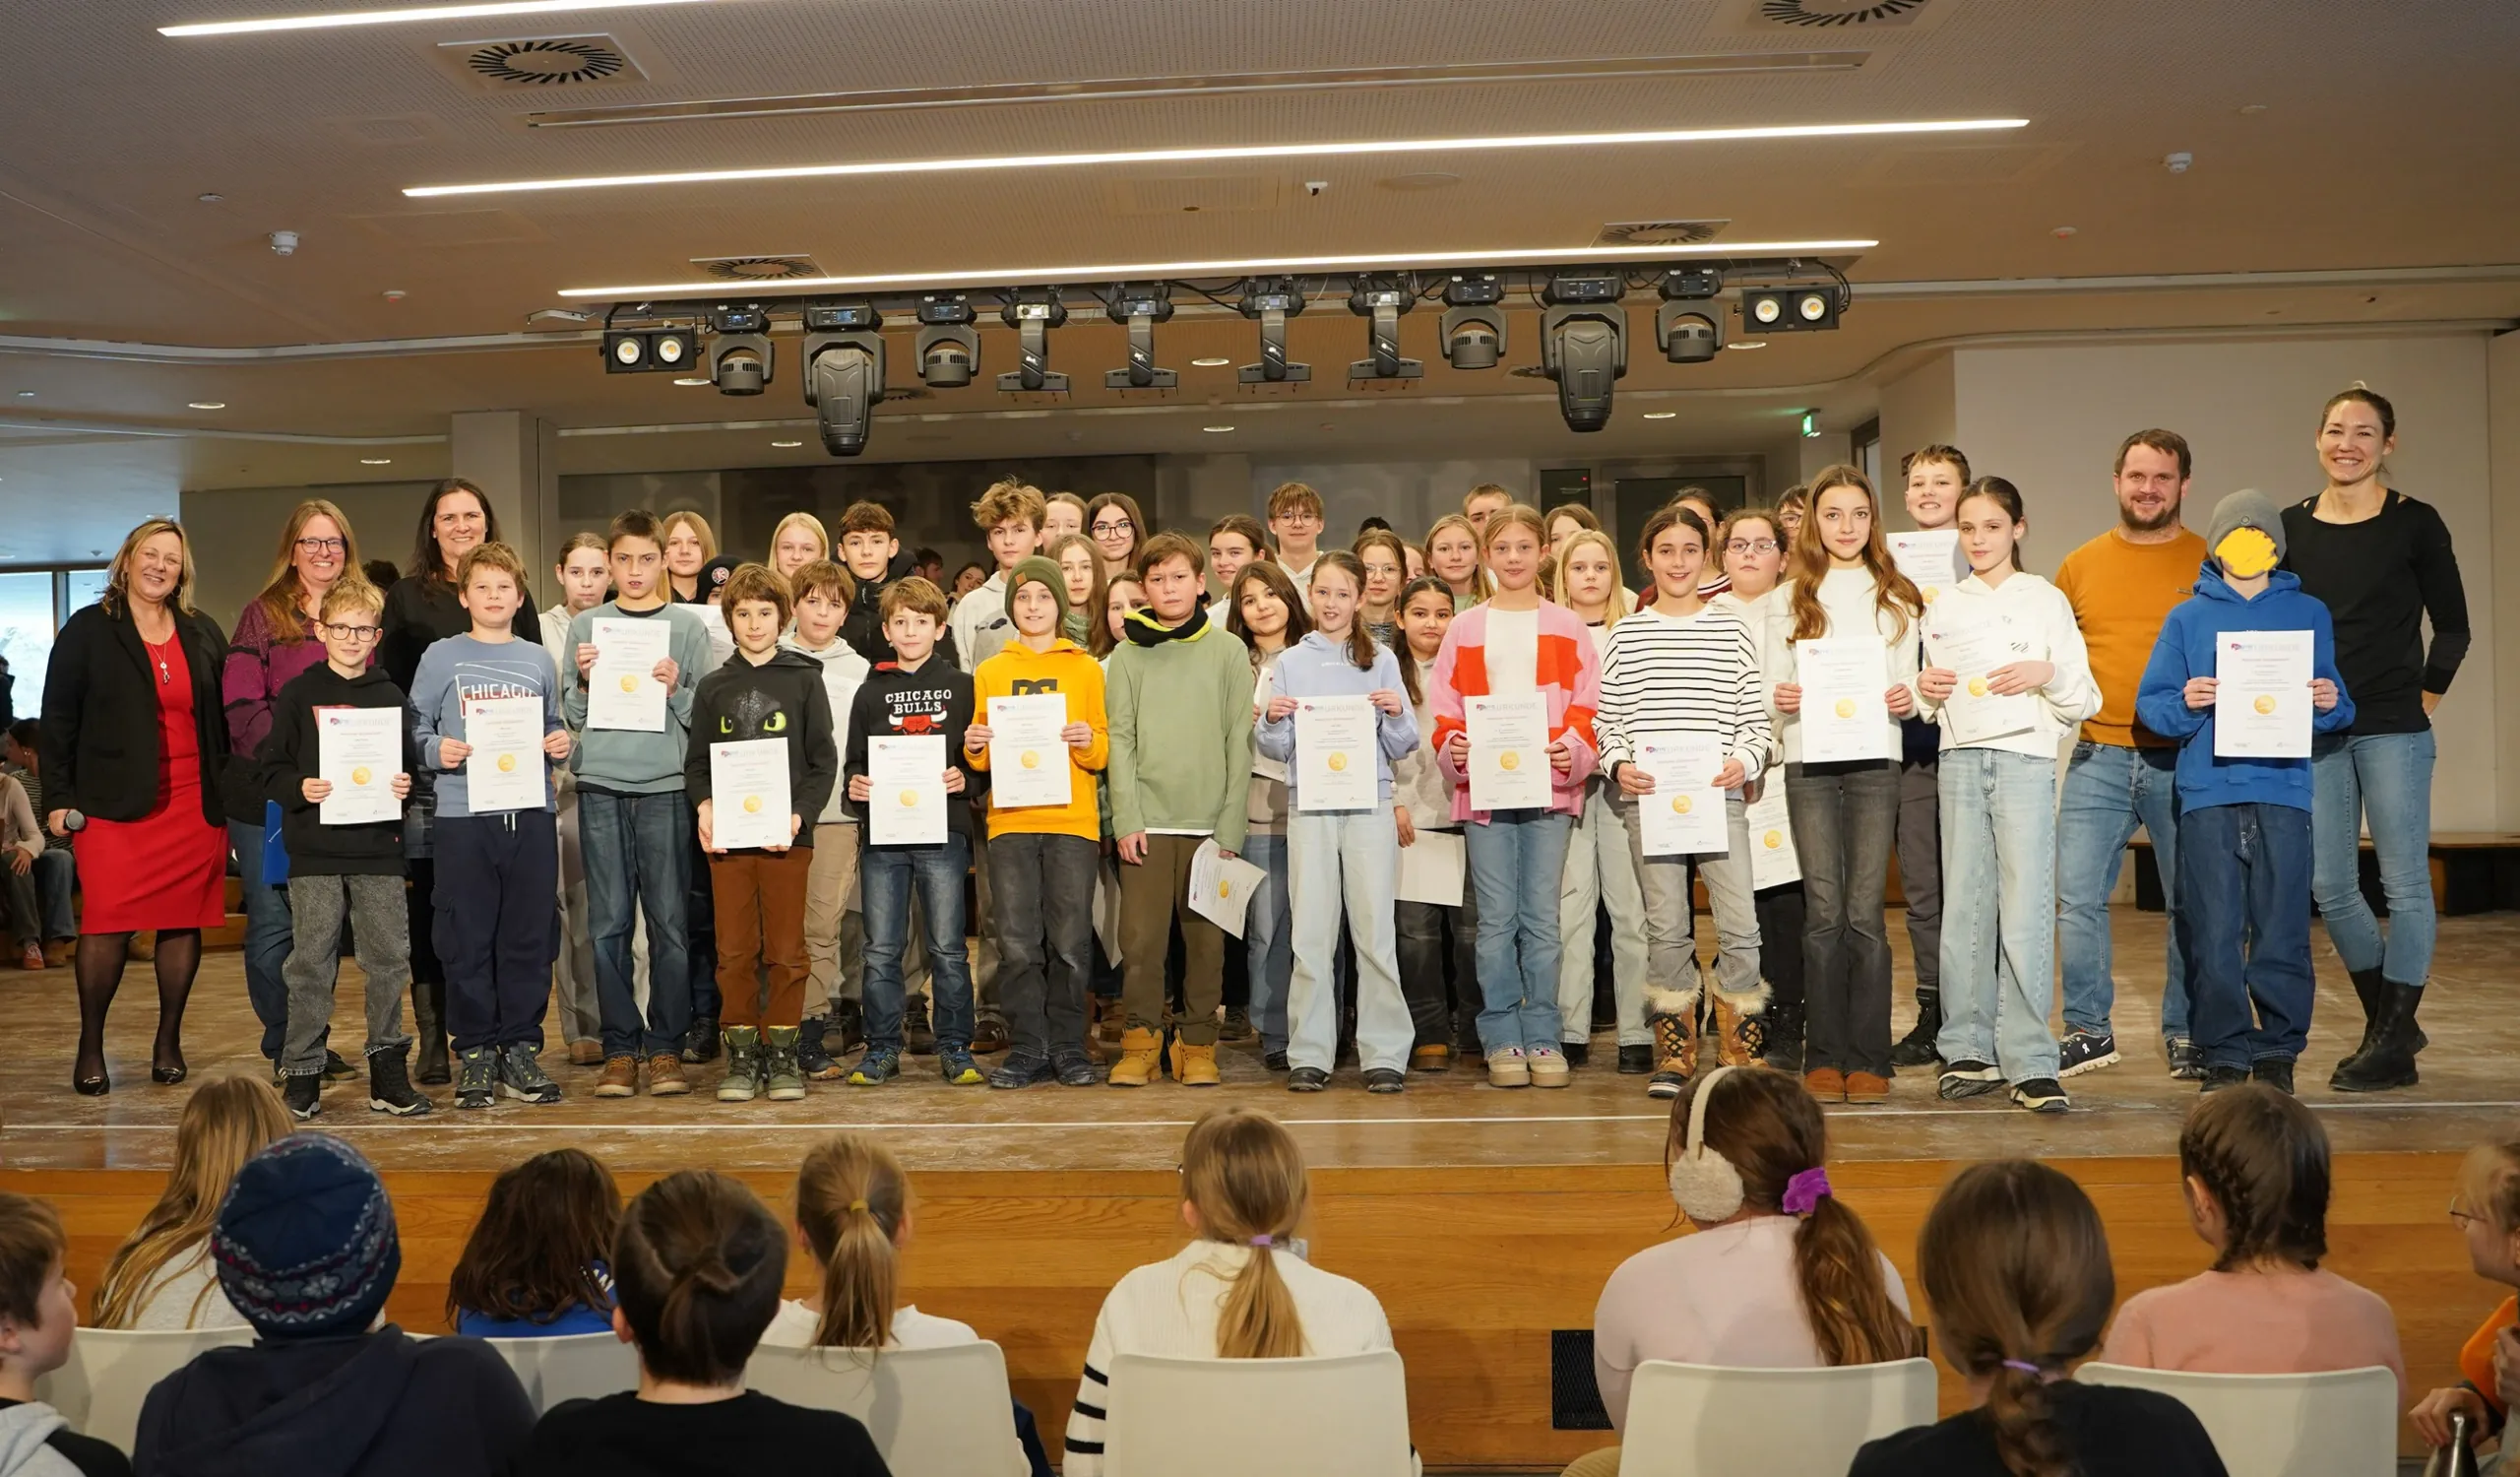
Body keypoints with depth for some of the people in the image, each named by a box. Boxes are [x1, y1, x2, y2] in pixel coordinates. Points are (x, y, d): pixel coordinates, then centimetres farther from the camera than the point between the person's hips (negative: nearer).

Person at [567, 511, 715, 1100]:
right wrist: (583, 680, -8)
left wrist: (677, 688, -13)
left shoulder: (688, 626, 8)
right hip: (600, 786, 1)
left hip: (665, 786, -1)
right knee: (608, 922, 1)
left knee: (670, 921, 0)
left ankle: (666, 1045, 8)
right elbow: (570, 715, 10)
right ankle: (620, 1046, 9)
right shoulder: (585, 625, 11)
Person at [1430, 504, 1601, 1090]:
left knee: (1541, 919, 1)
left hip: (1550, 789, 0)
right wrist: (1453, 749, -12)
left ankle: (1542, 1037, 9)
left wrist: (1574, 750, -12)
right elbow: (1444, 706, 7)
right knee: (1496, 920, 1)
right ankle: (1502, 1040, 8)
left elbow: (1589, 705, 5)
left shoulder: (1566, 628, 10)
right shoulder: (1464, 629, 10)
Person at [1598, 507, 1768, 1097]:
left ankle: (1740, 1052, 7)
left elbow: (1755, 718, 7)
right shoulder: (1624, 636, 8)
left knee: (1740, 926, -7)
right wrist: (1617, 764, -9)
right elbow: (1607, 720, 8)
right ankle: (1673, 1055, 14)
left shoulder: (1731, 632, 9)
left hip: (1718, 795, 0)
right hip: (1647, 798, 0)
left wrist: (1745, 760, -11)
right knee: (1666, 927, 4)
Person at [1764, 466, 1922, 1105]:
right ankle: (1824, 1056, 3)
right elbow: (1774, 685, 10)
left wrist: (1906, 699, -10)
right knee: (1824, 912, -3)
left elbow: (1909, 682, 12)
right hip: (1809, 763, 0)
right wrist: (1780, 697, -12)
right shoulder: (1788, 598, 13)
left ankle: (1869, 1058, 2)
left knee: (1864, 912, -5)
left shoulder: (1896, 597, 15)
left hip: (1875, 762, 0)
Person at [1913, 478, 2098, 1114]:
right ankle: (1969, 1051, 11)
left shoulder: (2046, 601, 6)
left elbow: (2085, 702, 4)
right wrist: (1925, 691, -2)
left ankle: (2030, 1061, -5)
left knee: (2026, 913, -8)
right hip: (1960, 761, 3)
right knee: (1965, 908, 3)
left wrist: (2048, 674, -14)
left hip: (2026, 760, -3)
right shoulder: (1943, 607, 14)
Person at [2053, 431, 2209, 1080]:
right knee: (2078, 898, -2)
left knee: (2192, 902, 6)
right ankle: (2088, 1029, 11)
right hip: (2098, 757, 2)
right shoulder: (2080, 565, 10)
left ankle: (2185, 1034, 19)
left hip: (2185, 759, -1)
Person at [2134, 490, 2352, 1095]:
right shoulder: (2188, 618, 12)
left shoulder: (2308, 614, 14)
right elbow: (2150, 703, 7)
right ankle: (2225, 1053, 9)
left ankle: (2280, 1049, 12)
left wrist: (2329, 704, -8)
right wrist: (2185, 704, -13)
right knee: (2213, 932, 0)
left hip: (2283, 792, 0)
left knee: (2282, 929, -1)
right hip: (2208, 794, 0)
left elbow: (2337, 709, 14)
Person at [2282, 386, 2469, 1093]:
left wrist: (2425, 697, 3)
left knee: (2405, 883, -1)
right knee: (2330, 887, 6)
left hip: (2393, 729, -4)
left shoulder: (2415, 524, -2)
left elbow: (2452, 627, 5)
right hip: (2316, 731, 4)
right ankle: (2388, 1022, 23)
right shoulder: (2291, 527, 7)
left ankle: (2392, 1043, 7)